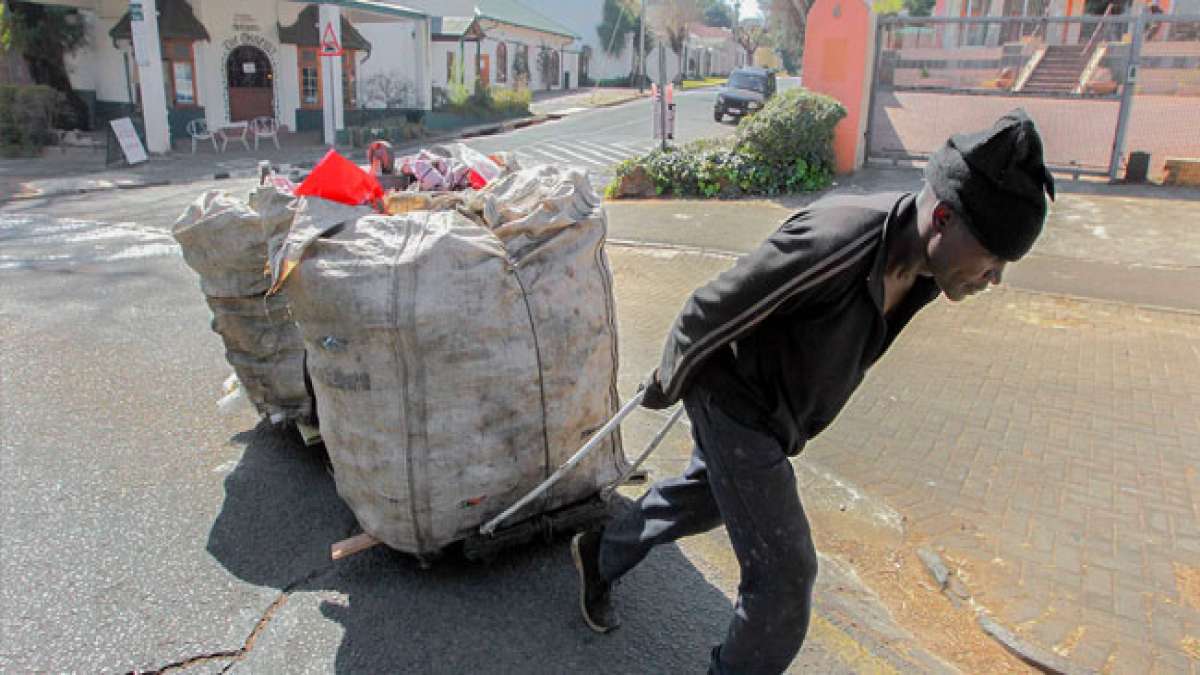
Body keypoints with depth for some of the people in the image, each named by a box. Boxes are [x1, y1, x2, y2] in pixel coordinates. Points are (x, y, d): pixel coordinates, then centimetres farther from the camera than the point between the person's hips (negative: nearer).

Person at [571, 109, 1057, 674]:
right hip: (735, 410, -9)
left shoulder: (920, 266, -8)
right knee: (784, 573, -2)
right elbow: (707, 314, -26)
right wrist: (667, 387, -9)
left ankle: (600, 554, 52)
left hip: (773, 410, 9)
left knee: (704, 498, 28)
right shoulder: (835, 245, -36)